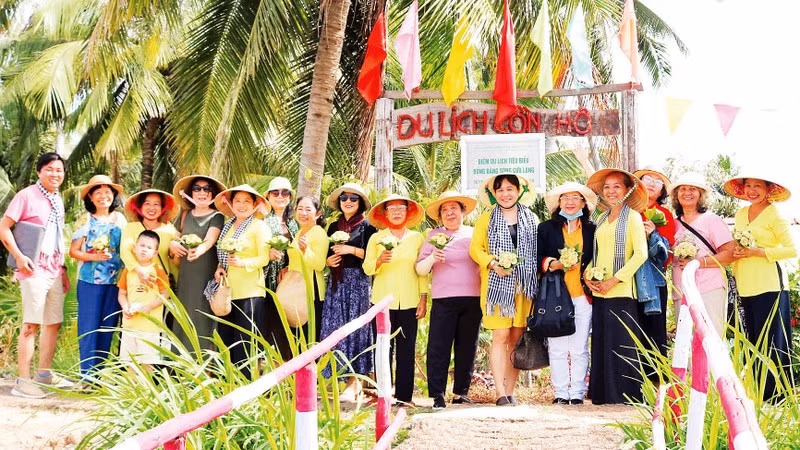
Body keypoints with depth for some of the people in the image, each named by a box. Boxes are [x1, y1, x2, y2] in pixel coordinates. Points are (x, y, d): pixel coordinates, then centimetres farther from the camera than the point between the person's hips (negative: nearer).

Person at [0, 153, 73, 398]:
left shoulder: (58, 200, 15)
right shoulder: (27, 196, -8)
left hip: (54, 271, 8)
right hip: (34, 270, -8)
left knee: (54, 322, 12)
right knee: (31, 324, -9)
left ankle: (44, 373, 24)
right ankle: (22, 381, -6)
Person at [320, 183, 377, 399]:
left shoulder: (367, 227, 2)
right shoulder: (334, 227, 17)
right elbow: (326, 254, 21)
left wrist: (352, 250, -14)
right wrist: (327, 261, 0)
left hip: (359, 282, -5)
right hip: (337, 282, 5)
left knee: (356, 327, -10)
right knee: (334, 327, -3)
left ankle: (354, 380, -7)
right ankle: (349, 377, 2)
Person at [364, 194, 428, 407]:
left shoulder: (417, 238, 10)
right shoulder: (376, 238, 8)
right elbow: (367, 268, 2)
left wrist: (424, 299, 3)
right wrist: (380, 260, -18)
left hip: (409, 301, 1)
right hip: (383, 300, -1)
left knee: (407, 349, -1)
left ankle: (404, 395, 4)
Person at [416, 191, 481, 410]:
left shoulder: (474, 234, 14)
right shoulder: (434, 236, 10)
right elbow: (420, 269, 6)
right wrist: (432, 258, -13)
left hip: (472, 300, 2)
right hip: (444, 300, -2)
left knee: (467, 348, 4)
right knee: (438, 347, -7)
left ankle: (461, 393, 14)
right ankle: (437, 395, -3)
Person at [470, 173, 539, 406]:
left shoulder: (531, 219, 13)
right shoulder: (486, 219, 8)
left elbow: (538, 251, 14)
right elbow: (475, 248, 4)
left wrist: (537, 282, 3)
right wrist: (493, 264, -14)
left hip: (523, 286, 2)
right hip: (497, 285, -2)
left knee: (517, 339, 4)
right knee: (500, 337, -9)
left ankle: (510, 392, 10)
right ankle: (500, 393, -9)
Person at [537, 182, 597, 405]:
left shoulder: (591, 230, 13)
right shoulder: (546, 228, 11)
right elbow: (536, 259, 6)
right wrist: (554, 264, -12)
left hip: (582, 295, 1)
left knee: (580, 349, -2)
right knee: (557, 348, -1)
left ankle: (577, 393, 6)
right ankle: (561, 393, 7)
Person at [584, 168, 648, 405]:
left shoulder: (632, 216, -1)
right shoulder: (602, 219, 17)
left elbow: (640, 253, -10)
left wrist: (615, 279, -15)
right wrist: (587, 273, 0)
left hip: (621, 291, -6)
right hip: (599, 291, 6)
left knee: (622, 343, -7)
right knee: (601, 341, 5)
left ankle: (626, 394, 0)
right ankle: (603, 393, 11)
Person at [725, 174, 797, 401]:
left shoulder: (774, 215, -4)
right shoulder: (740, 215, 15)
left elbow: (792, 250, -10)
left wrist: (756, 252, -16)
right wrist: (736, 252, 0)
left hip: (769, 286, -7)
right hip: (747, 287, 7)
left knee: (771, 342, -7)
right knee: (754, 342, 8)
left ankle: (776, 395, -3)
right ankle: (757, 396, 13)